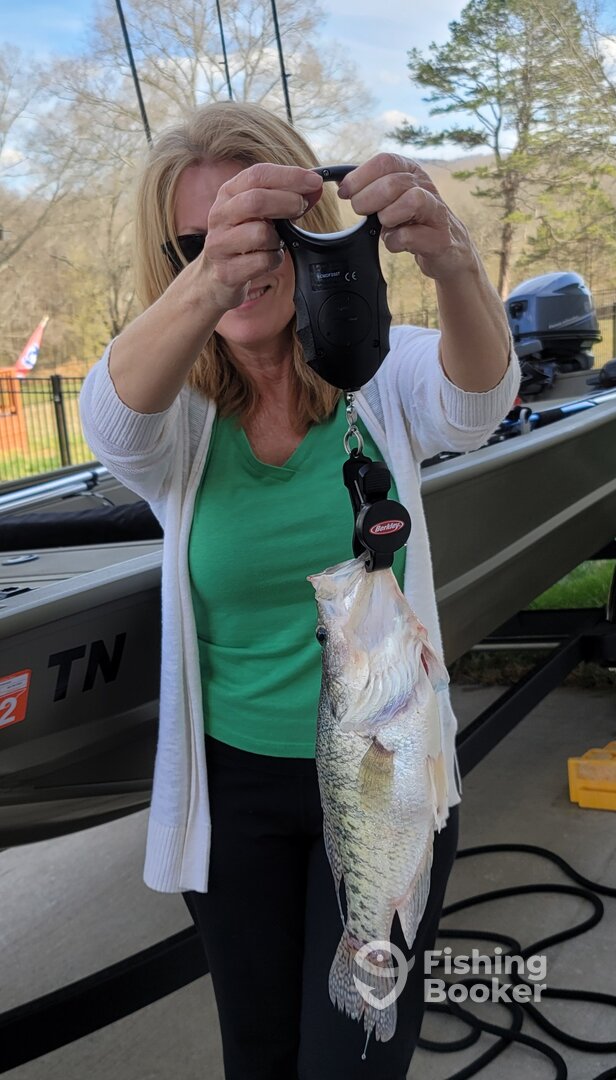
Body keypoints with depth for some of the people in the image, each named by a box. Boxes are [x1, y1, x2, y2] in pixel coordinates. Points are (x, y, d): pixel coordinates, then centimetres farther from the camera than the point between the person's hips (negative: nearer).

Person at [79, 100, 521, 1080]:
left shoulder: (383, 378, -9)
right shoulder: (176, 418, -8)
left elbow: (474, 395, -30)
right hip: (236, 781, 2)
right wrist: (204, 284, -52)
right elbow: (116, 411, -31)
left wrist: (453, 263, -52)